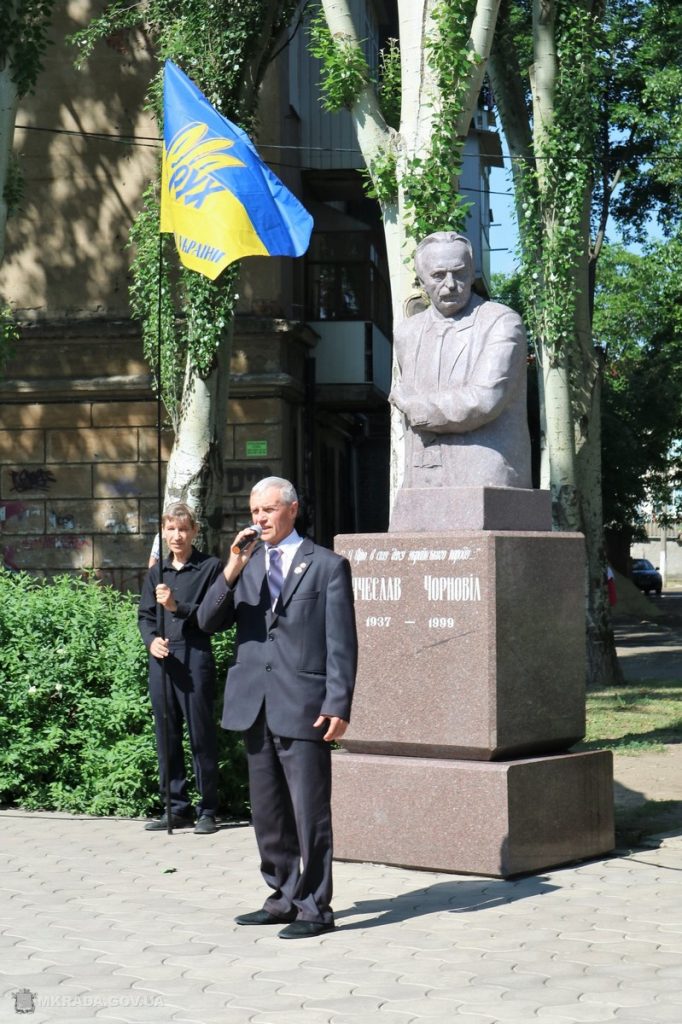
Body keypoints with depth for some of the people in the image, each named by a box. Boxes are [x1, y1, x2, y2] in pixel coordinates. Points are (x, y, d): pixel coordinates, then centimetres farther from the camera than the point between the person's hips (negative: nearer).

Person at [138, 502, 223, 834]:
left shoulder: (210, 567, 1)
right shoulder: (155, 573, 17)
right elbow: (144, 616, 15)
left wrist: (178, 607, -17)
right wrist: (151, 640, -4)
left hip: (195, 657, -5)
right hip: (161, 658, 5)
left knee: (202, 735, -2)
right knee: (167, 737, 8)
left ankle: (207, 810, 6)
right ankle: (177, 809, 16)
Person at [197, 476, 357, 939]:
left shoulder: (327, 566, 1)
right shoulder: (245, 565, 15)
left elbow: (342, 643, -3)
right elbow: (208, 621, 5)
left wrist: (339, 706, -12)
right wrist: (231, 571, -9)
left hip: (303, 707, -5)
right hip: (255, 707, 6)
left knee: (310, 812, -3)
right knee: (268, 814, 12)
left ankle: (315, 907, 5)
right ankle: (284, 898, 24)